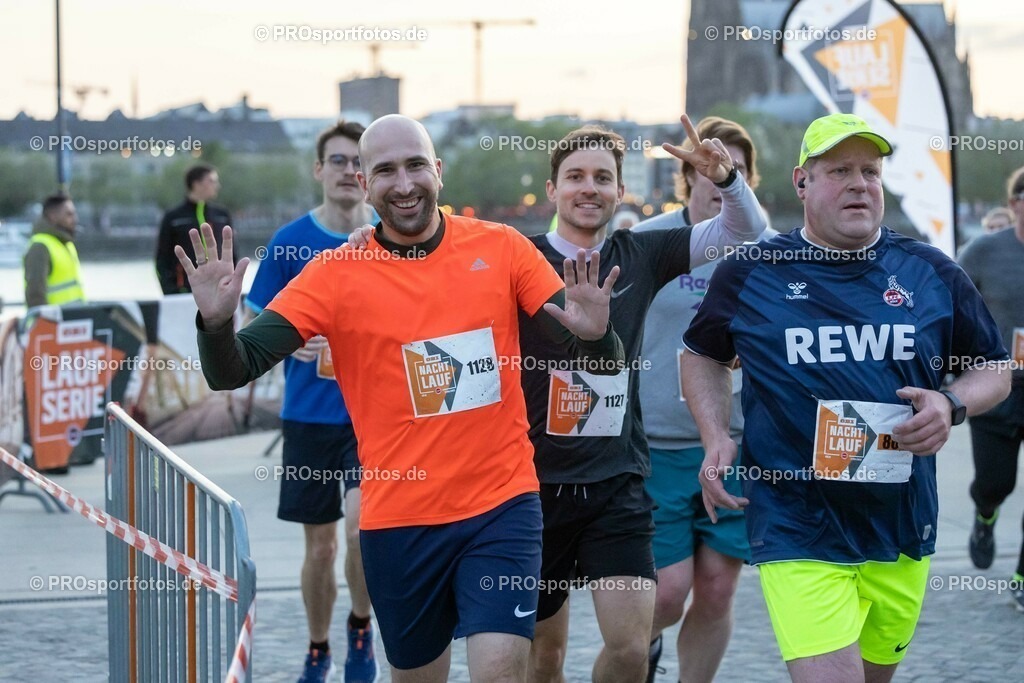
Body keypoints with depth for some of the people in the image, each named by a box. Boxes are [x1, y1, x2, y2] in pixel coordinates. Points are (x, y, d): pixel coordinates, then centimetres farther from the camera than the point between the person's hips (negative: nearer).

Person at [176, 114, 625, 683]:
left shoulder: (501, 248, -1)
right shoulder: (335, 274, -3)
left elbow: (601, 359, 1)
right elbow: (231, 371, -7)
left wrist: (593, 334, -23)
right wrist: (216, 321, -28)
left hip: (501, 506, -1)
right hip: (398, 522, 1)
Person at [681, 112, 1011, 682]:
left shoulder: (933, 274, 4)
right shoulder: (749, 274, 0)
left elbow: (994, 371, 13)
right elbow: (704, 353, 17)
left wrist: (952, 405, -9)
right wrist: (716, 439, 0)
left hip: (902, 531, 3)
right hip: (799, 534, -3)